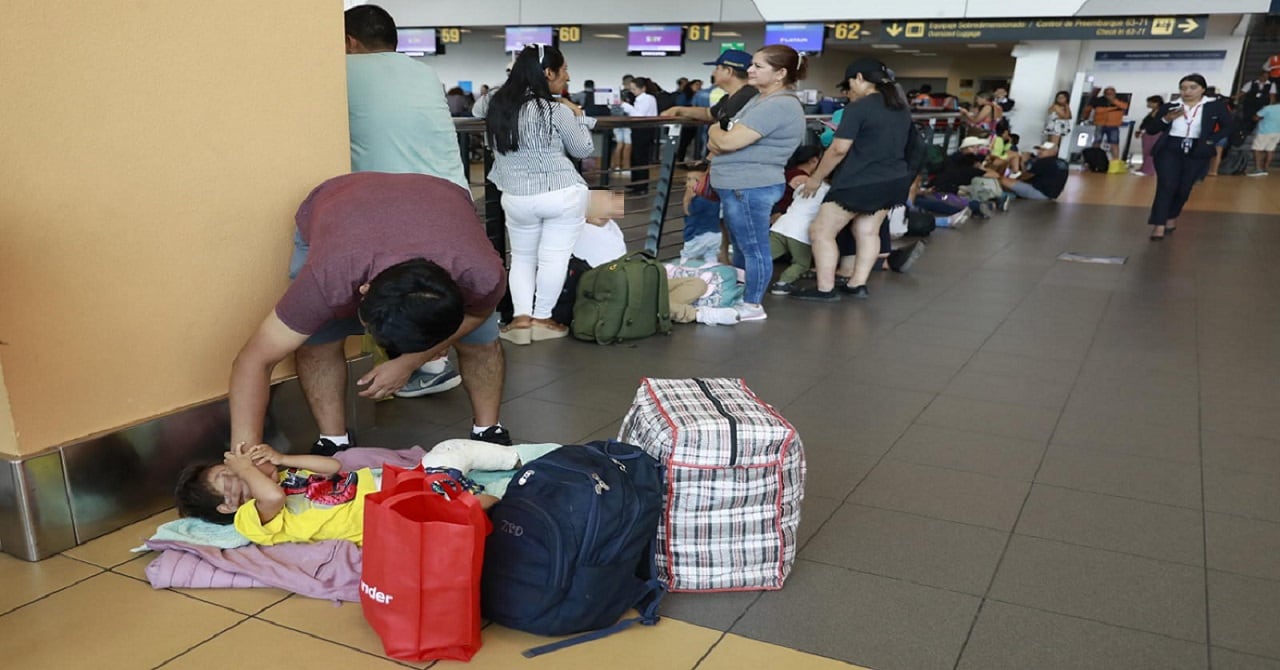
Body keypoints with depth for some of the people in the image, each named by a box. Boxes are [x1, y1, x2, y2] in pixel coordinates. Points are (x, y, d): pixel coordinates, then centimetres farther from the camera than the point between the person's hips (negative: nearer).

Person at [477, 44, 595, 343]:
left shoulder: (497, 105, 2)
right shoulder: (556, 110, -12)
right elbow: (583, 149, -1)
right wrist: (578, 116, 13)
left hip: (516, 197, 5)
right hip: (562, 194, -5)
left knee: (522, 257, 17)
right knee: (553, 257, 5)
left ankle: (521, 317, 10)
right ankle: (541, 318, 10)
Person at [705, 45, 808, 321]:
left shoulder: (779, 105, -19)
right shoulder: (761, 100, 16)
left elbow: (729, 141, -23)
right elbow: (726, 137, 17)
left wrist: (715, 133, -1)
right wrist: (719, 138, -6)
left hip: (751, 187, -11)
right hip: (740, 185, 11)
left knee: (753, 248, -1)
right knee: (743, 246, 20)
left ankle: (752, 306, 8)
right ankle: (738, 298, 32)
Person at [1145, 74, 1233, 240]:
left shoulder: (1216, 106, 0)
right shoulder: (1169, 106, 3)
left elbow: (1227, 127, 5)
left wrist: (1210, 141, -9)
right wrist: (1166, 119, -12)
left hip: (1197, 153, 0)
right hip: (1169, 149, 0)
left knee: (1184, 188, 6)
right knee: (1166, 185, -12)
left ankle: (1172, 217, 29)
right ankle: (1159, 224, -12)